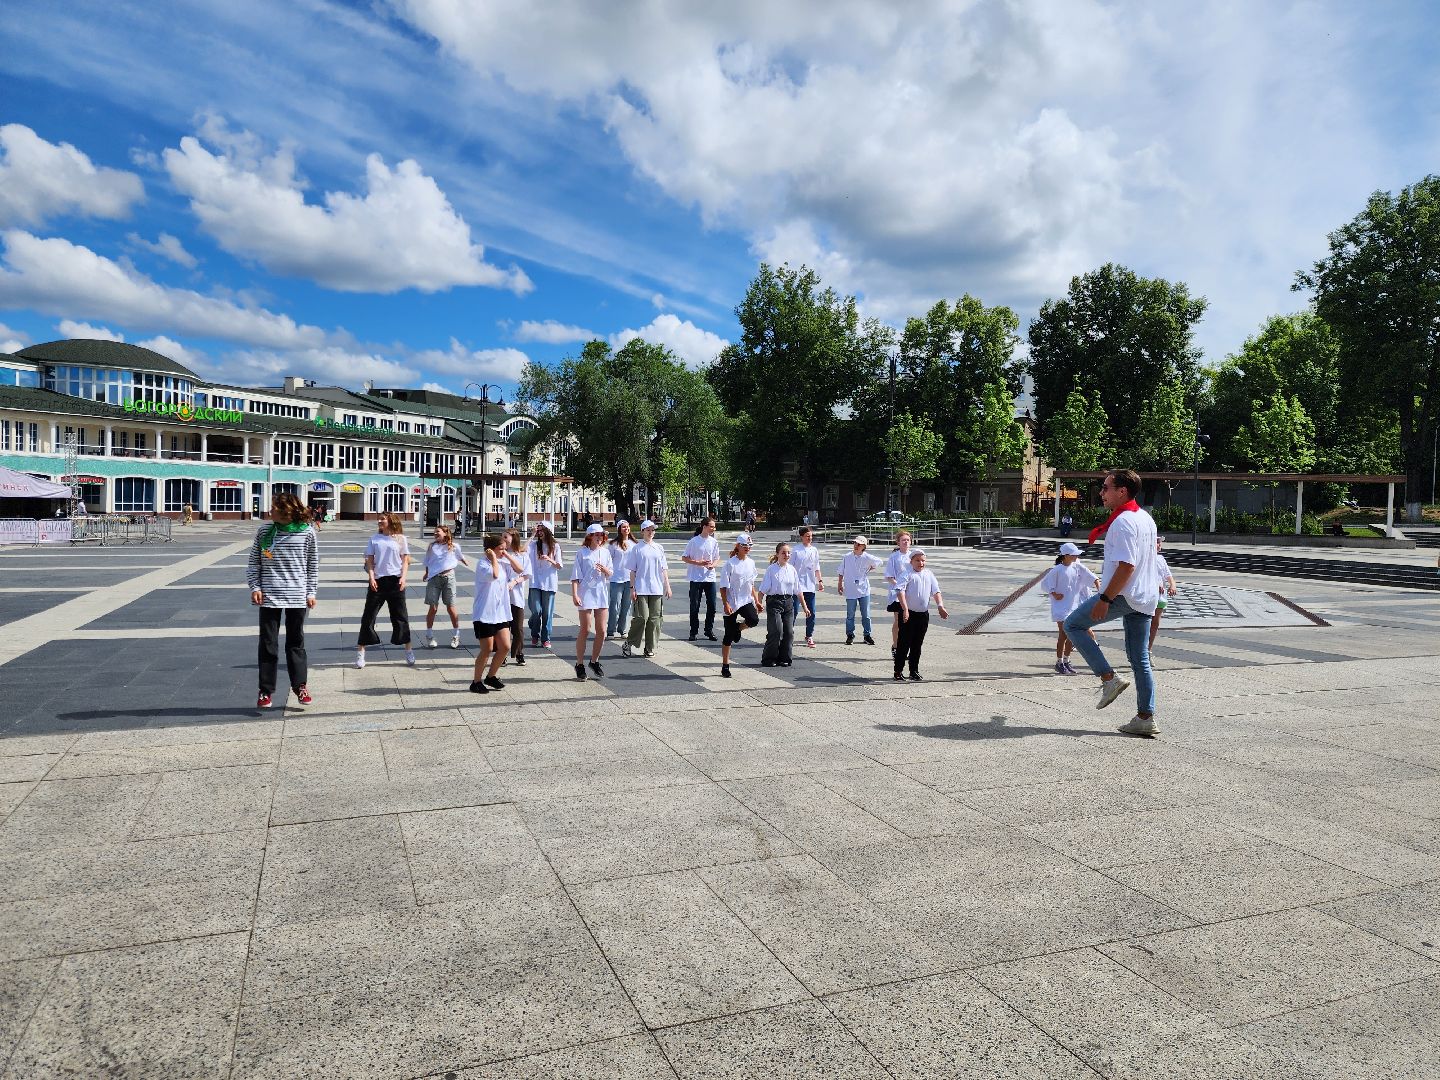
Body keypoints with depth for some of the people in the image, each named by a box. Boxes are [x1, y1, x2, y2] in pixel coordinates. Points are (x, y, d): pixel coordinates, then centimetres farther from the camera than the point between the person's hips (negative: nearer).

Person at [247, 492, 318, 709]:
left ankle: (300, 686, 19)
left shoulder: (307, 533, -2)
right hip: (269, 596, 1)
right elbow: (253, 562, 7)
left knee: (296, 643, 9)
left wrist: (311, 592, 2)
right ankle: (265, 690, 13)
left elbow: (313, 565, 5)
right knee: (268, 644, 4)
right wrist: (255, 587, -3)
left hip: (297, 597, -1)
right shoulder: (264, 531, 1)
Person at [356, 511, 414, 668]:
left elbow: (405, 560, 5)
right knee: (368, 616, 1)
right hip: (378, 581, 1)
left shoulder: (400, 539, 6)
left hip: (396, 581, -1)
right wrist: (371, 577, -8)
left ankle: (408, 650, 16)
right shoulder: (374, 539, 8)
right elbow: (369, 560, 5)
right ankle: (360, 652, 7)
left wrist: (403, 577, -8)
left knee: (401, 617, 6)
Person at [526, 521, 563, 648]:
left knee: (547, 612, 3)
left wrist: (549, 560, -14)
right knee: (536, 611, -4)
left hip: (549, 583, 0)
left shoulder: (555, 546, 4)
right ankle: (534, 636, 18)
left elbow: (559, 565, 4)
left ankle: (546, 638, 13)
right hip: (535, 582, 0)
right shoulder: (534, 544, 5)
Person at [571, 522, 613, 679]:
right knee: (585, 631, -1)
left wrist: (604, 569, -11)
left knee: (601, 631, 5)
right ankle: (580, 664, 12)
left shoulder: (605, 552, 9)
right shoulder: (581, 552, -4)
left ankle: (594, 661, 22)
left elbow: (611, 573, 11)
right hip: (586, 594, -4)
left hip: (602, 594, 5)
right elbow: (575, 575, -6)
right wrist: (575, 595, -14)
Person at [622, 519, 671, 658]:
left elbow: (664, 569, 14)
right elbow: (633, 570, 1)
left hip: (657, 589, 4)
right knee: (641, 617, -10)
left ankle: (650, 648, 13)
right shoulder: (637, 548, 1)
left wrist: (667, 586, 8)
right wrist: (632, 588, -5)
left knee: (655, 618, 3)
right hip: (641, 589, -4)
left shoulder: (659, 548, 12)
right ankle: (628, 644, 6)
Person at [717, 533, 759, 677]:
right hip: (731, 604, -4)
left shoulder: (751, 562, 8)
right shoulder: (730, 564, -10)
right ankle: (725, 666, 15)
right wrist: (725, 604, -18)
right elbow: (723, 587, -11)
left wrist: (756, 600, 15)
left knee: (754, 620, -26)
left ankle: (737, 628, 8)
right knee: (728, 636, 2)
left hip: (746, 601, 4)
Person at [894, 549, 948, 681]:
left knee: (917, 644, 12)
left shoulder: (929, 575, 13)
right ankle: (898, 672, 4)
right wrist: (905, 609, -26)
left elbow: (936, 591, 9)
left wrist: (940, 606, -6)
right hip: (908, 614, -5)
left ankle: (914, 671, 21)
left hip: (923, 614, 5)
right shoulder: (907, 574, -6)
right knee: (904, 643, -3)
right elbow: (901, 591, -16)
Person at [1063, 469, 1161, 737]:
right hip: (1145, 598, 10)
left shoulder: (1123, 522, -16)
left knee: (1073, 625, 3)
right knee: (1140, 659, 11)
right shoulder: (1146, 519, 16)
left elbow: (1126, 565, -24)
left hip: (1123, 595, -10)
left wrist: (1105, 599, -22)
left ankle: (1109, 678, -3)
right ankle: (1146, 718, 13)